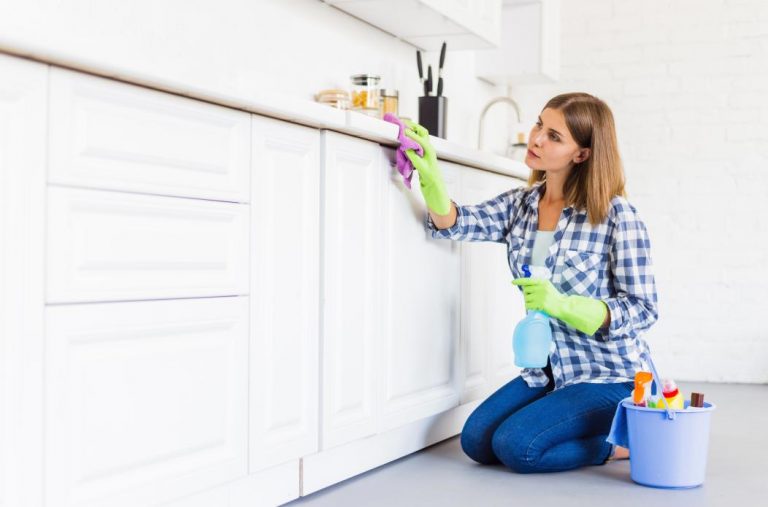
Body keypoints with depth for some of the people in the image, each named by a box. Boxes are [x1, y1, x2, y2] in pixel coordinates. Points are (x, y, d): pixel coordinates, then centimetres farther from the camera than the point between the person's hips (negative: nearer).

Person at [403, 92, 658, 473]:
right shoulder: (521, 204, 3)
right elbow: (457, 223, -12)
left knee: (516, 446, -20)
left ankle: (625, 441, 2)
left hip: (609, 375, -7)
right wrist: (431, 179, -33)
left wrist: (562, 304, -29)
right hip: (549, 371, 7)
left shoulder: (616, 215, -15)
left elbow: (643, 310, -15)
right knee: (476, 440, -3)